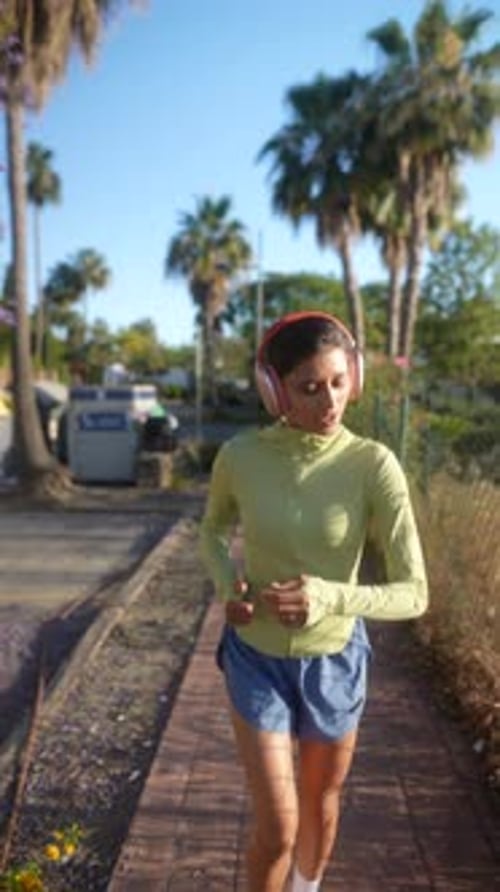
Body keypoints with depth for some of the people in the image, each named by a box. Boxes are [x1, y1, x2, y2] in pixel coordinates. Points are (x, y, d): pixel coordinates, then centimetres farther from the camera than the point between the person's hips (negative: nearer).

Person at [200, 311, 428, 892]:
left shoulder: (375, 465, -22)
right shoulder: (240, 456, -17)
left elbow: (413, 594, -20)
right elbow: (213, 530, 5)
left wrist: (328, 598, -37)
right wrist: (226, 583, -16)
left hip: (334, 662, 1)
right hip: (257, 659, 0)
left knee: (320, 806, 22)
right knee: (277, 828, 1)